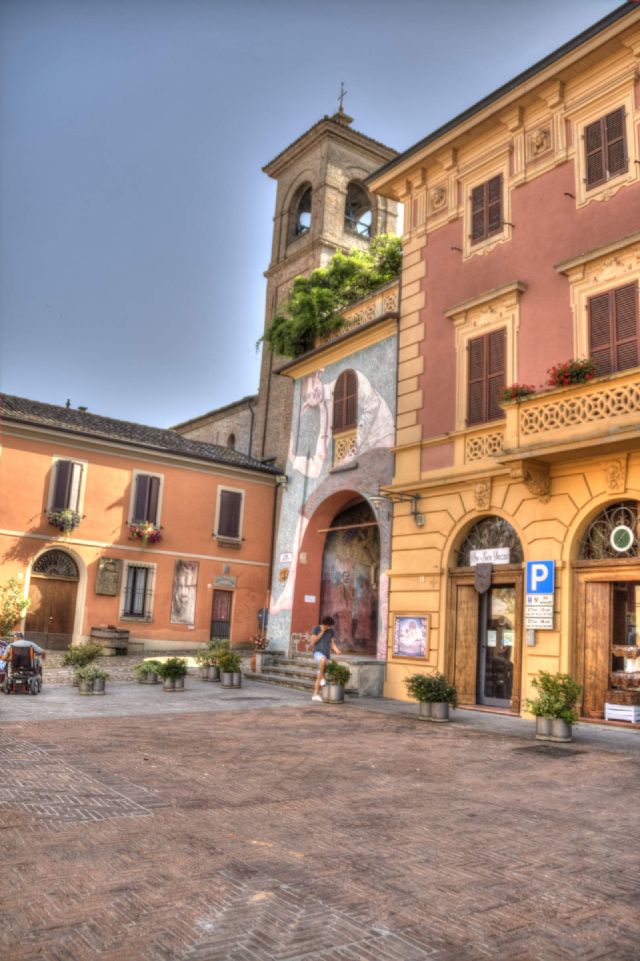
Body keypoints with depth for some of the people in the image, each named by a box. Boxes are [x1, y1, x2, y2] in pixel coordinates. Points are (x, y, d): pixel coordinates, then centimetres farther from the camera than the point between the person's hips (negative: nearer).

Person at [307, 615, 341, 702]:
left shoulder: (331, 631, 6)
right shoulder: (316, 629, -5)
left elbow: (332, 643, 6)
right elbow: (313, 641, -13)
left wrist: (337, 650, -15)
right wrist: (322, 632, -15)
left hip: (326, 655, 4)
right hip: (317, 653, -4)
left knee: (319, 676, 2)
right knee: (323, 659, -39)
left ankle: (315, 695, 7)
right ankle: (322, 678, -24)